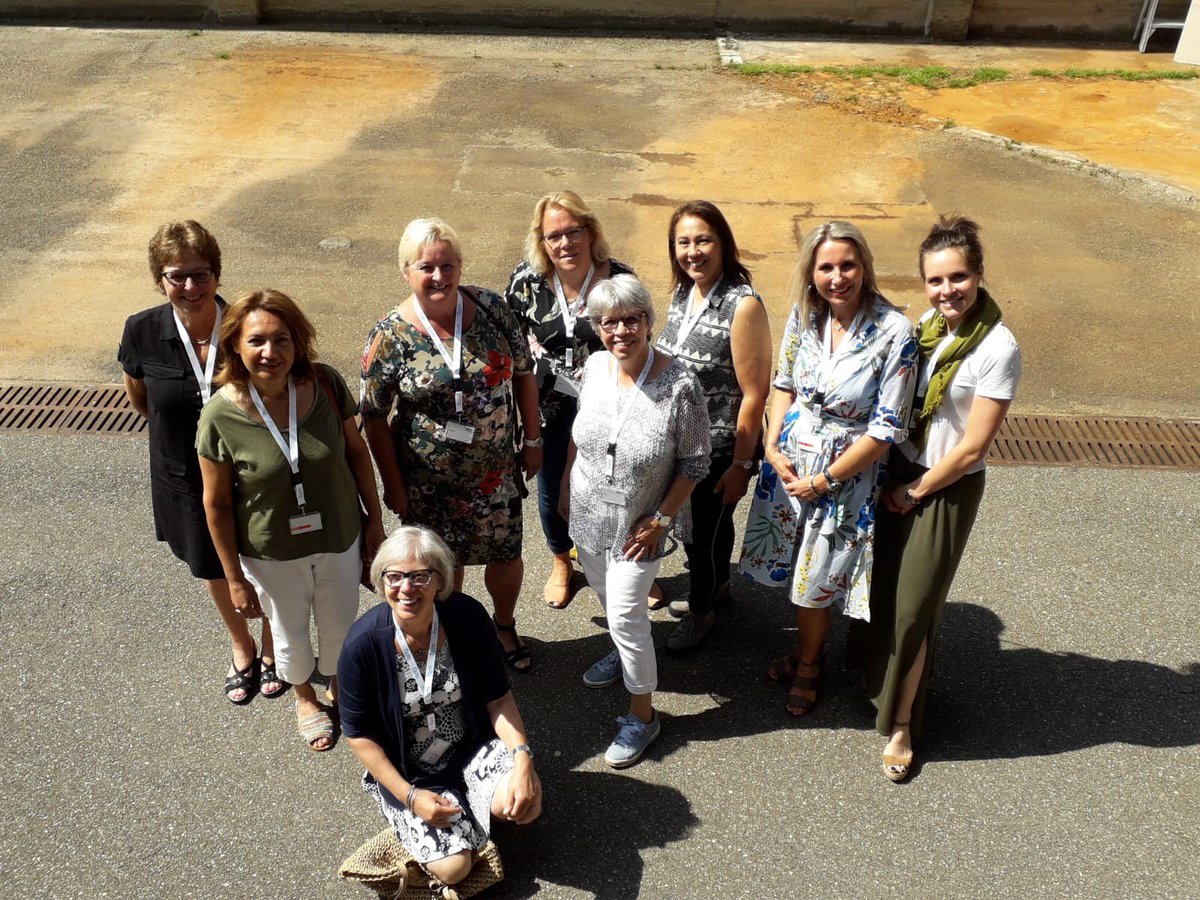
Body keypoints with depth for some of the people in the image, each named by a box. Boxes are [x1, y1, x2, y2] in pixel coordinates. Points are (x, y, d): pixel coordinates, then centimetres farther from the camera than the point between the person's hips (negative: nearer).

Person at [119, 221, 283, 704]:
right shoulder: (142, 332, -17)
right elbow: (139, 399, 4)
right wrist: (184, 427, 4)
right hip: (188, 479, 2)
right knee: (215, 570, 23)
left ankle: (272, 646, 48)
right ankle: (241, 646, 52)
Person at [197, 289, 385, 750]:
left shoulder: (326, 384, -20)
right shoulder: (221, 415, -24)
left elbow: (356, 452, -5)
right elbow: (217, 503, -13)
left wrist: (375, 518, 2)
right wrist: (235, 578, -6)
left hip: (339, 538, 2)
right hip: (272, 553, -1)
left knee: (340, 626, 24)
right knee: (290, 633, 24)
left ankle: (338, 686, 57)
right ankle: (304, 696, 57)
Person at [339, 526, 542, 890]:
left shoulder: (469, 617, -18)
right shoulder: (363, 645, -23)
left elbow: (498, 697, -7)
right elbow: (359, 735, -10)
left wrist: (522, 757, -22)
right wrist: (410, 796, -15)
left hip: (472, 747, 2)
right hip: (406, 772, -1)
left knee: (524, 803, -25)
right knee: (452, 867, -16)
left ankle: (470, 808, 11)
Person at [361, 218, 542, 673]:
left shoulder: (492, 308, -9)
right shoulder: (390, 335, -16)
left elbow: (523, 374, 1)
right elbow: (375, 417, -9)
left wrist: (532, 438, 3)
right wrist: (393, 485, -7)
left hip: (495, 471, 2)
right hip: (428, 481, -2)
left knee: (506, 554, 17)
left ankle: (505, 626, 47)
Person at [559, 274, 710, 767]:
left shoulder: (679, 385, -24)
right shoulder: (595, 367, -8)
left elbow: (695, 462, -15)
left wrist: (660, 519, -15)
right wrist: (565, 485, 13)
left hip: (637, 525, -5)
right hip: (588, 514, 5)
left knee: (625, 615, -1)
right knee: (605, 594, 24)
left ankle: (642, 714, 19)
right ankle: (628, 653, 54)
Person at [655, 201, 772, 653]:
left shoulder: (743, 305, -24)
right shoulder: (682, 293, -1)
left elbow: (754, 394, -21)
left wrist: (740, 465, -17)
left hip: (720, 448, -6)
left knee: (703, 530, 12)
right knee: (708, 521, 25)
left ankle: (702, 610, 37)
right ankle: (716, 586, 50)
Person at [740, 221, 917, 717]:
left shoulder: (894, 331, -22)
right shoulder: (804, 314, -7)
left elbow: (887, 428, -19)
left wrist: (823, 480, -15)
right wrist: (772, 446, -5)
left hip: (848, 469, -4)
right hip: (790, 457, 4)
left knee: (816, 577, 11)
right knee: (798, 564, 19)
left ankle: (808, 665, 40)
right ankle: (807, 646, 46)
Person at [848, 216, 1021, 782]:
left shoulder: (997, 348, -22)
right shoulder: (929, 323, -2)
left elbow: (972, 447, -19)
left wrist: (914, 492, -10)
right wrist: (892, 477, 2)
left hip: (947, 489, -6)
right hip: (899, 471, 6)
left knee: (913, 605, 4)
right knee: (879, 582, 19)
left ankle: (900, 725, 24)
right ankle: (870, 668, 47)